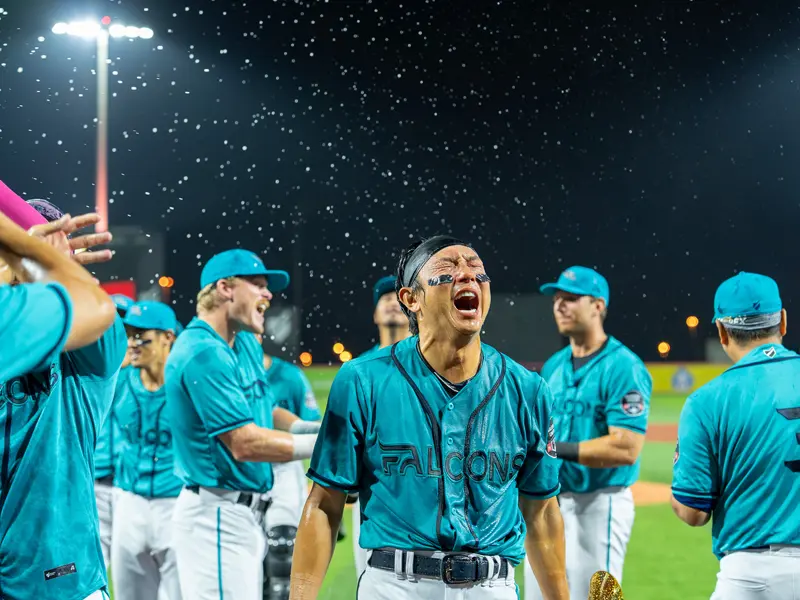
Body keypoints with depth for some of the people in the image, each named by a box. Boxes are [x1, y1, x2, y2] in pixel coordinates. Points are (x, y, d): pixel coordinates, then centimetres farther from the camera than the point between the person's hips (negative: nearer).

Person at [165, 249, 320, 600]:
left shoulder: (247, 345, 12)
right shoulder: (204, 353, -18)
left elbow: (266, 412, 19)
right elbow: (243, 443, -22)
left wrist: (318, 428, 0)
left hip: (247, 514, 10)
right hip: (218, 515, -10)